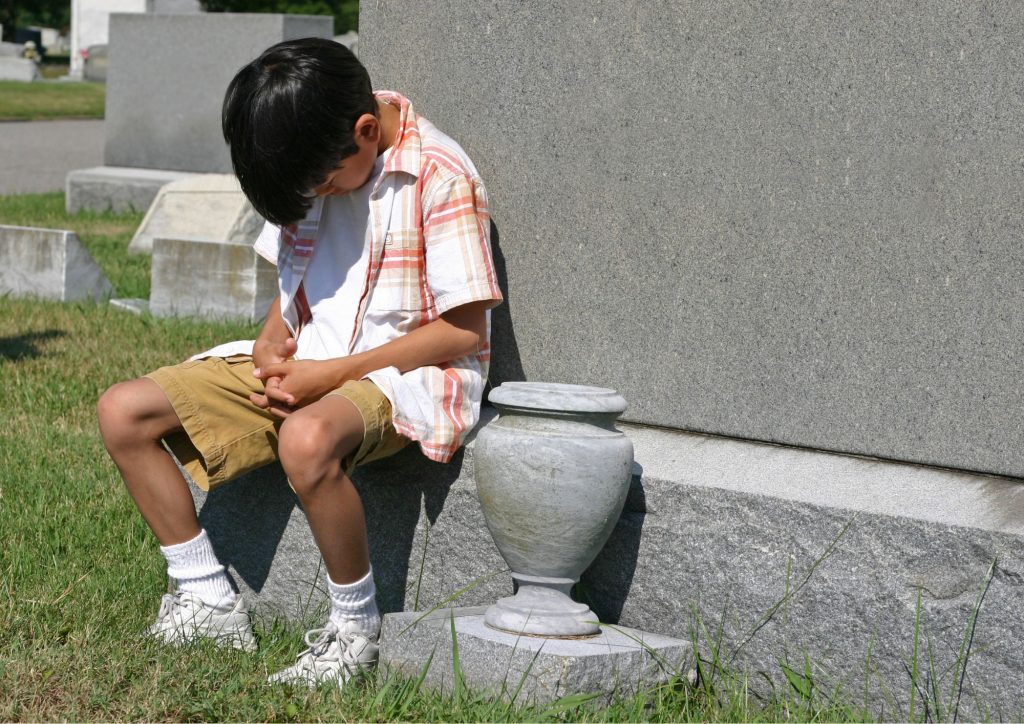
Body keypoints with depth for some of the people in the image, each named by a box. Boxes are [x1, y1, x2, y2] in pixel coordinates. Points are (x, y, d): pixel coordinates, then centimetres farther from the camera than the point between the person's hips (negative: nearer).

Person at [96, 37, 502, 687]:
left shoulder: (442, 178, -17)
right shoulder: (312, 166, 5)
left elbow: (465, 330, -17)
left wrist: (333, 372, -19)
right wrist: (272, 341, -5)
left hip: (412, 372, -8)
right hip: (305, 366, 8)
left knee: (307, 438, -42)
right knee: (124, 412, -4)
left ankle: (357, 630, -20)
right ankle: (210, 602, 3)